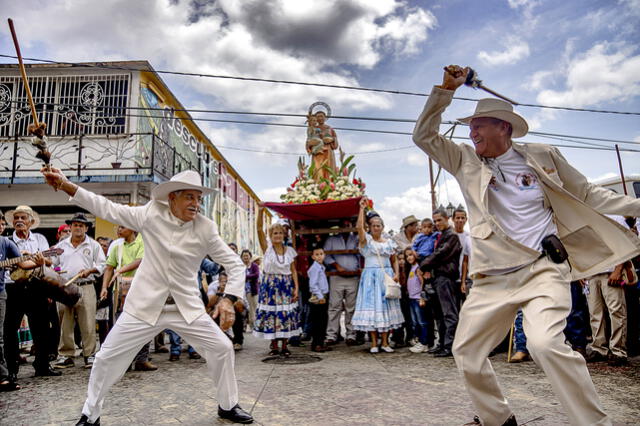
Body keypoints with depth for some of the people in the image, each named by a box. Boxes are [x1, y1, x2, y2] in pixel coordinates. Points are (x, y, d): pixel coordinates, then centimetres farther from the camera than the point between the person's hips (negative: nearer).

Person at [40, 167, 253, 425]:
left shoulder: (206, 228, -10)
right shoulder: (151, 214, -7)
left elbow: (235, 264, -8)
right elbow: (107, 208, -1)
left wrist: (228, 300, -20)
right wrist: (64, 184, -4)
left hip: (187, 306, 0)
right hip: (145, 305, 0)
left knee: (222, 348, -1)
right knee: (107, 357, 5)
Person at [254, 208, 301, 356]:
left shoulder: (290, 250, 5)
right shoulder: (267, 247, -2)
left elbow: (293, 270, 5)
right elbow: (259, 228, -13)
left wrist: (296, 288, -3)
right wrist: (261, 210, -25)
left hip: (286, 286, 2)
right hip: (270, 285, -2)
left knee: (286, 314, 2)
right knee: (271, 313, 0)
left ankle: (284, 345, 14)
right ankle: (274, 345, 15)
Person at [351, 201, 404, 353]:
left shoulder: (389, 242, 12)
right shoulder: (366, 240, 1)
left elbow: (394, 261, 16)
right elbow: (359, 226, -16)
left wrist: (396, 274, -1)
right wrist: (362, 208, -14)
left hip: (387, 276, 3)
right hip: (371, 276, -3)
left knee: (386, 307, 4)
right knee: (372, 306, -4)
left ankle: (385, 342, 12)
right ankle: (374, 343, 4)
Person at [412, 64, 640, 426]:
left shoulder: (543, 156, 6)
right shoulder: (466, 161, 8)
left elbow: (587, 194, 15)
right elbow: (424, 136, 2)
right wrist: (447, 89, -3)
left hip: (543, 268, -3)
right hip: (493, 278, 3)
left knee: (546, 344, -27)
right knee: (467, 351, 5)